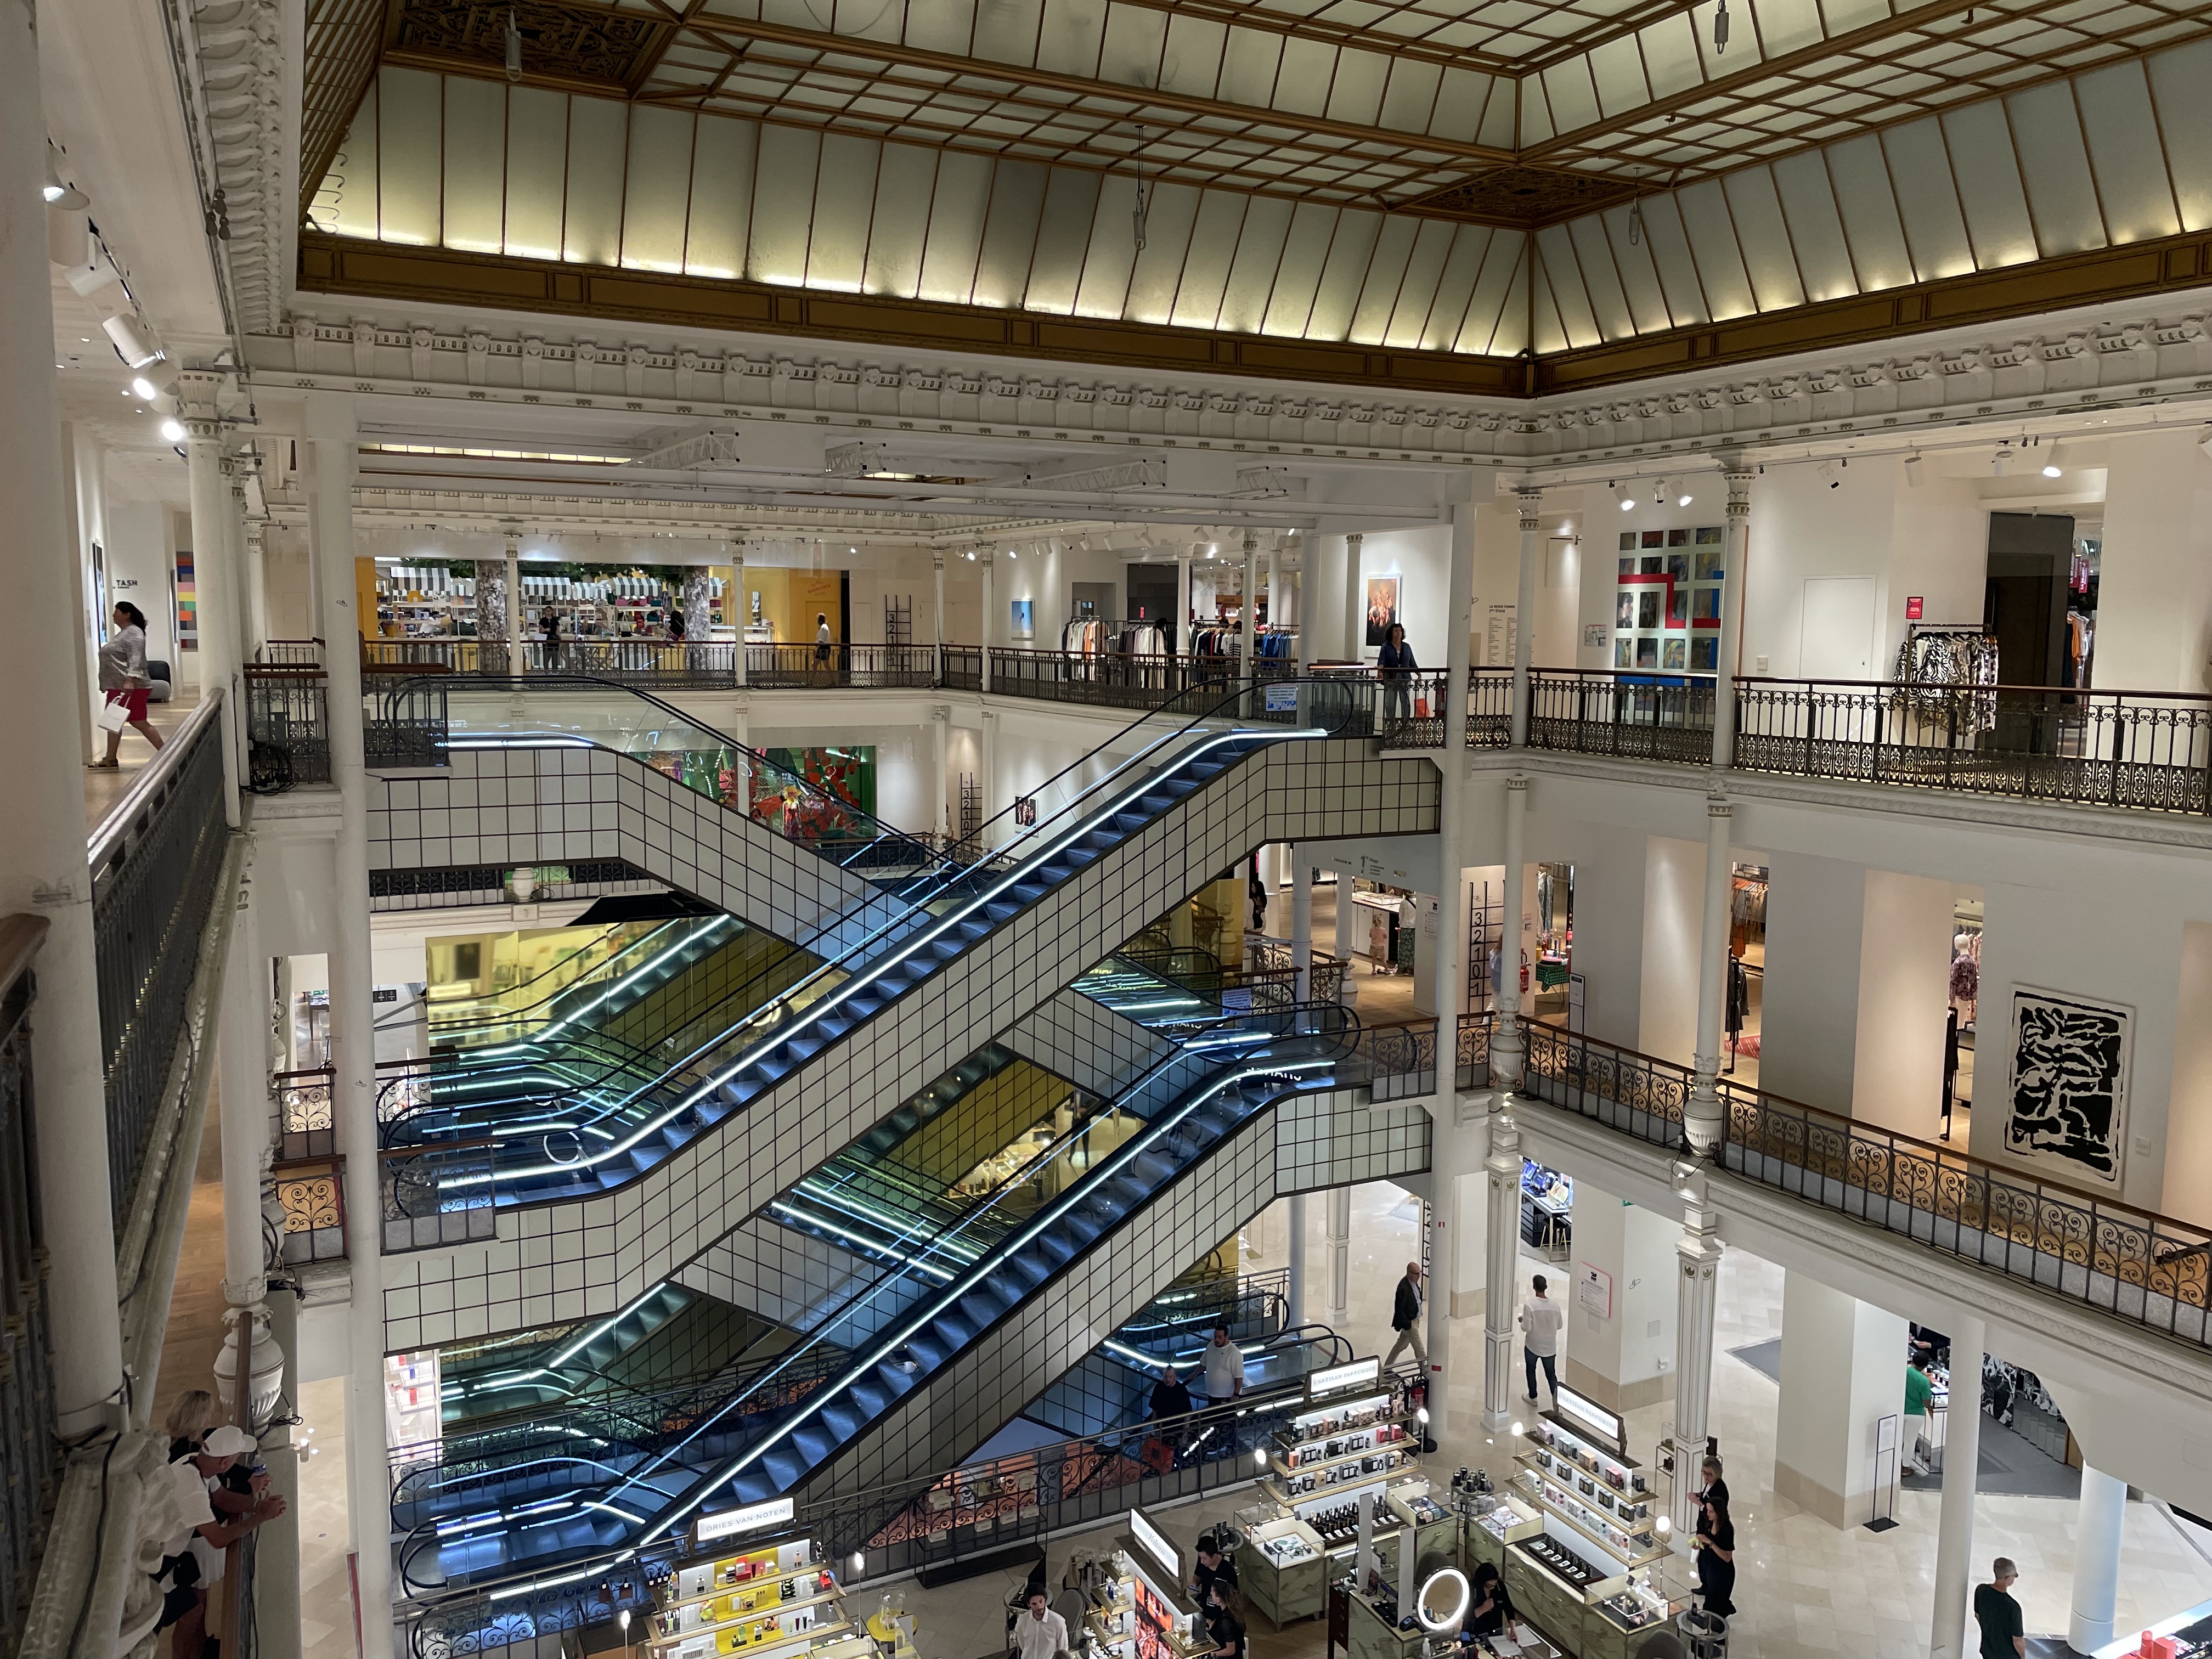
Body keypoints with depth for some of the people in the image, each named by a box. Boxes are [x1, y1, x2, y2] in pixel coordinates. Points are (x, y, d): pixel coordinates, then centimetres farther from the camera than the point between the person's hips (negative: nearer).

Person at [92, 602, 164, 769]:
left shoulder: (133, 633, -12)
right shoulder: (122, 634, 19)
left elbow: (135, 660, -23)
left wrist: (130, 680, -33)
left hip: (130, 687, -10)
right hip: (117, 687, 10)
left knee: (139, 723, -8)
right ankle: (111, 760, 14)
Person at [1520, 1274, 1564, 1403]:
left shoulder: (1529, 1305, -23)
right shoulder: (1555, 1305, -11)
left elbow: (1526, 1328, -21)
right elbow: (1559, 1325, 3)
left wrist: (1522, 1321, 0)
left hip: (1532, 1346, -2)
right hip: (1550, 1347, 2)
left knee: (1531, 1370, 22)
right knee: (1551, 1374, 15)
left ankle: (1533, 1397, 35)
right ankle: (1557, 1398, 1)